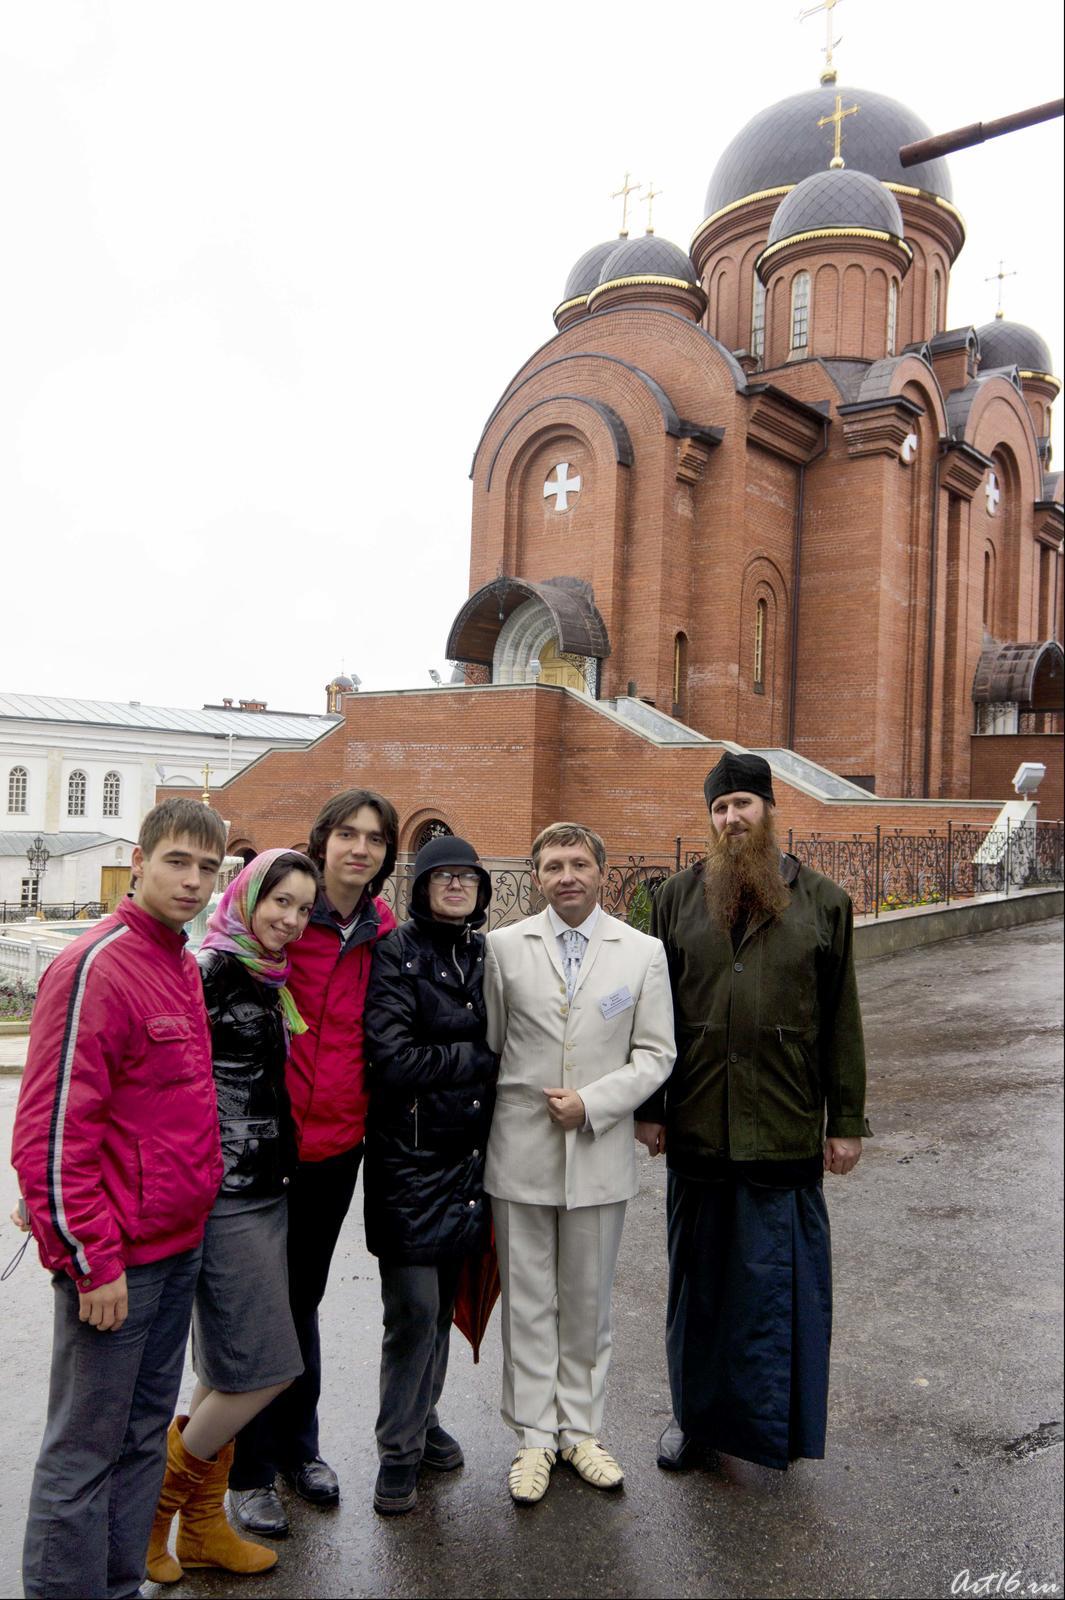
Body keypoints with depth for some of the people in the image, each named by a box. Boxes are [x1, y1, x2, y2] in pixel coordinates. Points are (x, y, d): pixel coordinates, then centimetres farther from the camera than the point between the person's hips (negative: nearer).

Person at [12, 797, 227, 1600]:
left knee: (145, 1432, 19)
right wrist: (92, 1261, -17)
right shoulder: (95, 968, -18)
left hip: (179, 1247, 8)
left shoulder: (186, 969, 9)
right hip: (116, 1261, -8)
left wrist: (193, 1215, 15)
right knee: (86, 1447, 7)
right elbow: (53, 1132, -20)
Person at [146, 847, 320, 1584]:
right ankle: (154, 1505, 18)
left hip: (264, 1191, 9)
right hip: (226, 1195, -9)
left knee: (228, 1369, 17)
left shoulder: (270, 979, 10)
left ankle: (203, 1524, 32)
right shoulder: (209, 971, -16)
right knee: (263, 1367, -3)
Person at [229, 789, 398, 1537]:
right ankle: (252, 1470, 29)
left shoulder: (382, 934, 1)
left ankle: (299, 1447, 39)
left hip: (337, 1143, 5)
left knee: (304, 1297, 21)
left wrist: (361, 1117, 8)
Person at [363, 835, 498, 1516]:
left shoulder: (486, 955, 8)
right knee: (414, 1306, -3)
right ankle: (399, 1449, 17)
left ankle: (424, 1419, 36)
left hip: (467, 1154, 6)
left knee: (444, 1300, 16)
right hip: (409, 1157, -5)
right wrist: (479, 1057, -10)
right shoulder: (396, 954, -10)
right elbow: (392, 1061, -18)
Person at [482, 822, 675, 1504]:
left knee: (589, 1300, 14)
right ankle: (535, 1437, 26)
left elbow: (656, 1052, -1)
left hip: (601, 1153, 1)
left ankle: (581, 1430, 32)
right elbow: (487, 1044, 4)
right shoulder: (504, 947, -1)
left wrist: (592, 1103, -12)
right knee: (529, 1301, 10)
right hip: (522, 1152, 0)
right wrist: (479, 1131, 2)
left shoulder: (644, 952, -2)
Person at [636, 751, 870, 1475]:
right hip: (697, 1127, 2)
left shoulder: (822, 901, 2)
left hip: (788, 1133, -1)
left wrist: (847, 1120, 2)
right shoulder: (678, 897, 4)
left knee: (782, 1280, 8)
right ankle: (696, 1413, 34)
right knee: (699, 1277, 15)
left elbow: (842, 1021, 3)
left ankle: (780, 1426, 29)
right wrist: (648, 1108, 3)